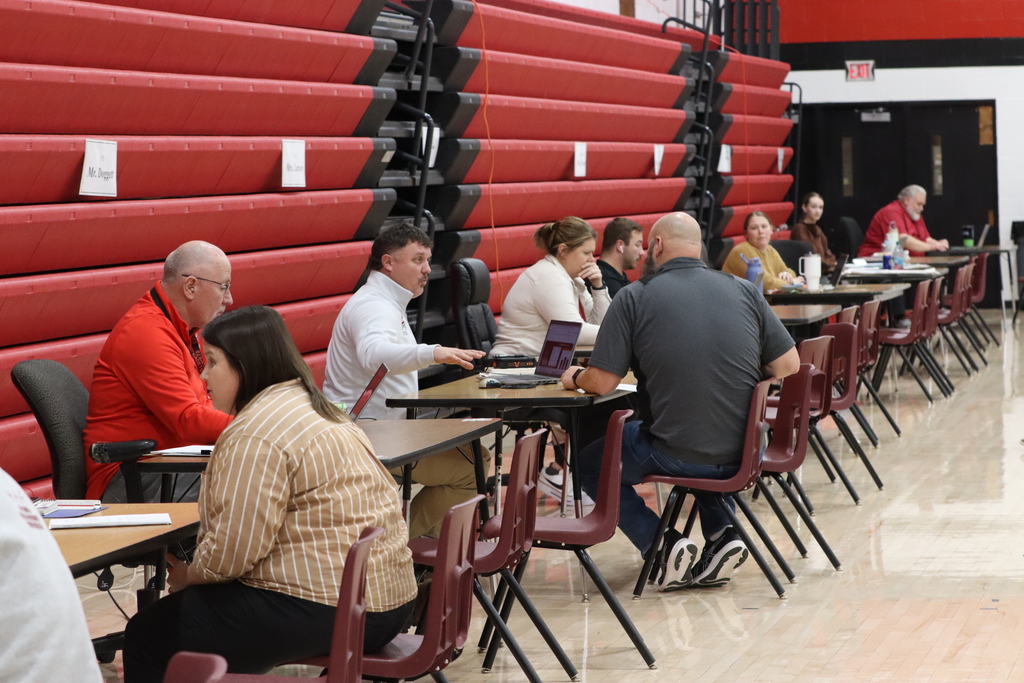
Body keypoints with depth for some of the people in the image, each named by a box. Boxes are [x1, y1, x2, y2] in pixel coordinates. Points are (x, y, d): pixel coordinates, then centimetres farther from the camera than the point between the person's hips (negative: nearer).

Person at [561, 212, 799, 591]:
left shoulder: (635, 296, -6)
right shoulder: (745, 291, 3)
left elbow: (602, 383, -7)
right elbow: (788, 367, 3)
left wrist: (575, 377, 15)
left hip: (675, 456, -4)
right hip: (744, 455, 4)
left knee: (589, 463, 22)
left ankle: (661, 542, 4)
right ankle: (721, 534, 17)